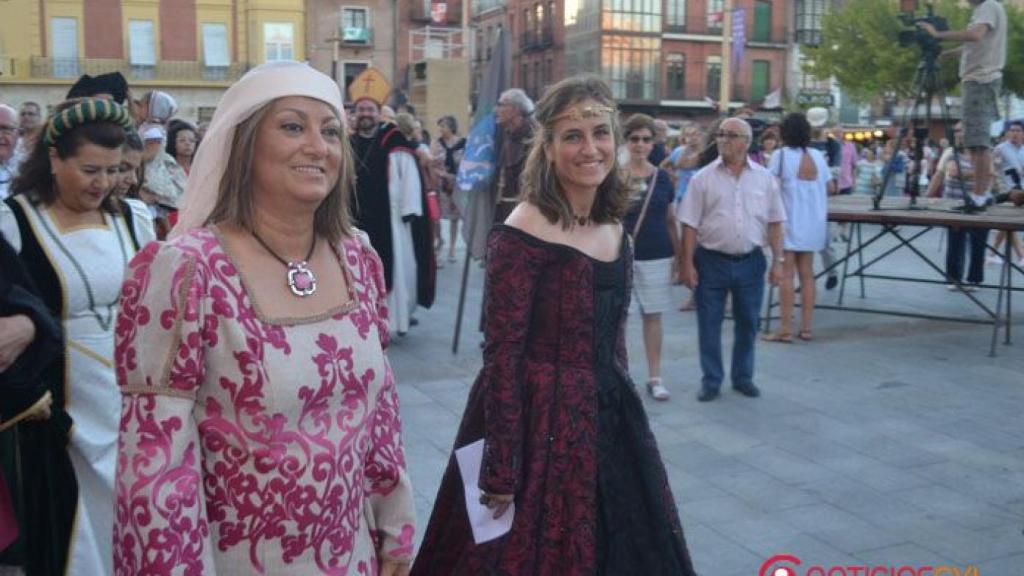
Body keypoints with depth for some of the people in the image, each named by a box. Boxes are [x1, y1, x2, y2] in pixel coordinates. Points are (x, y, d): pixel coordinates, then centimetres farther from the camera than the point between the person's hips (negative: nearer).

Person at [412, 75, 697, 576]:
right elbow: (502, 356, -19)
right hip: (539, 423, -7)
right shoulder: (522, 235, -18)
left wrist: (617, 402, 17)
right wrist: (501, 471, -19)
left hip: (607, 420, 8)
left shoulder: (614, 229, 4)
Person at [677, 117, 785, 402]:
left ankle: (743, 377, 28)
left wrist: (778, 260, 3)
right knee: (709, 325, 5)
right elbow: (690, 224, -3)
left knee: (747, 323, 12)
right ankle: (711, 380, 18)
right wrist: (687, 263, -7)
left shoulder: (764, 178, 3)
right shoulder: (703, 178, -2)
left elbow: (774, 223, 7)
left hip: (750, 261, 2)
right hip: (711, 261, -2)